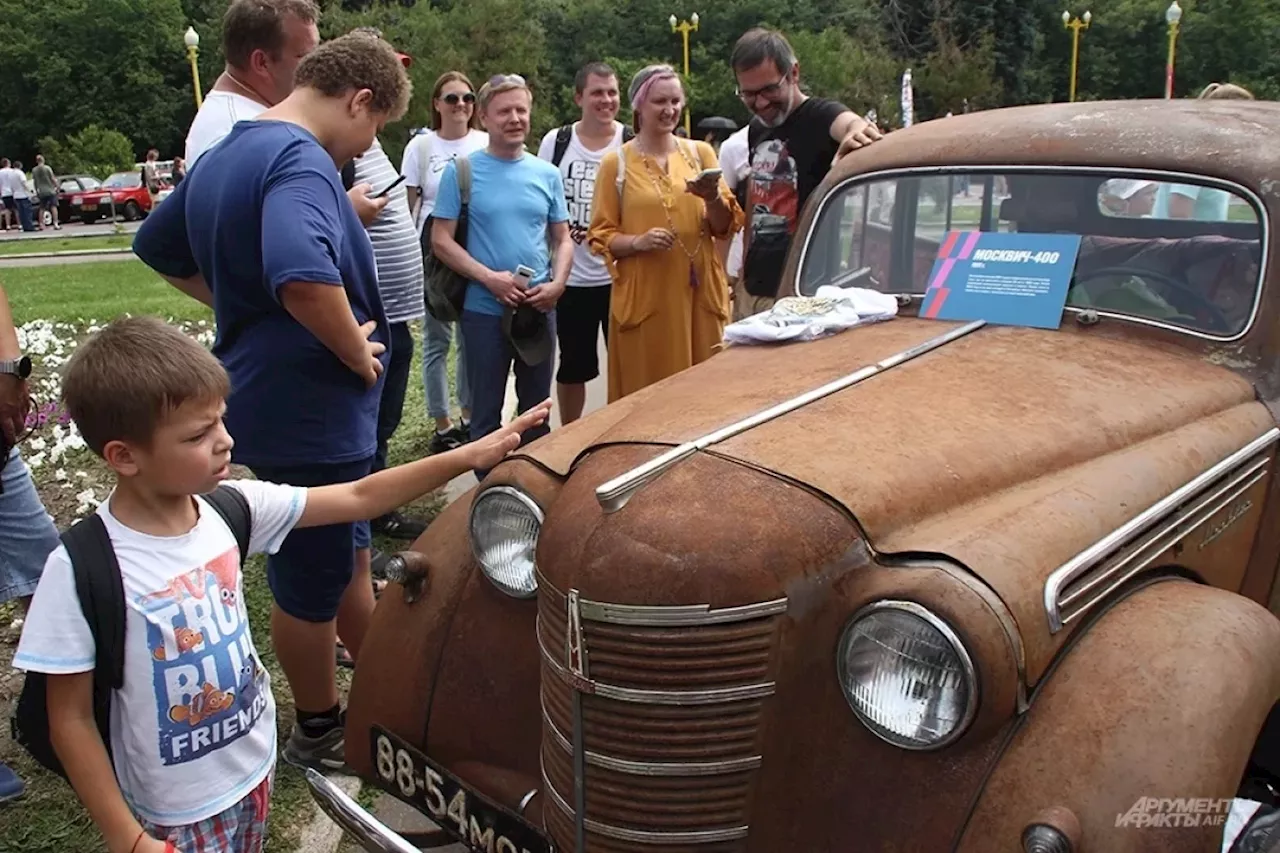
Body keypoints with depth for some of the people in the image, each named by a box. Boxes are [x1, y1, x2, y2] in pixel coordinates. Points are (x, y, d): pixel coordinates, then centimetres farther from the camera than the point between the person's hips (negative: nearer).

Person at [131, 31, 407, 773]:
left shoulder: (224, 154, 10)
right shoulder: (299, 159, -22)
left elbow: (160, 247, 22)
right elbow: (304, 276, -40)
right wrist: (358, 352, -23)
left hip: (268, 397, 10)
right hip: (313, 410, -10)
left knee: (348, 553, 23)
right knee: (314, 580, 8)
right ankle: (320, 731, 28)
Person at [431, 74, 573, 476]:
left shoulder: (547, 174, 5)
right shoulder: (461, 171, -5)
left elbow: (563, 239, 10)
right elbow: (441, 240, -7)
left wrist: (557, 283, -9)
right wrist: (489, 278, -18)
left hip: (539, 310, 3)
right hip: (485, 311, -3)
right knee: (486, 414, 8)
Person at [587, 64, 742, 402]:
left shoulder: (700, 152, 9)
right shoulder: (616, 163, 1)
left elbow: (726, 227, 7)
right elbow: (601, 236, 0)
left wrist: (713, 198, -13)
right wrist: (638, 242, -17)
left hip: (700, 292, 3)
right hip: (645, 296, -3)